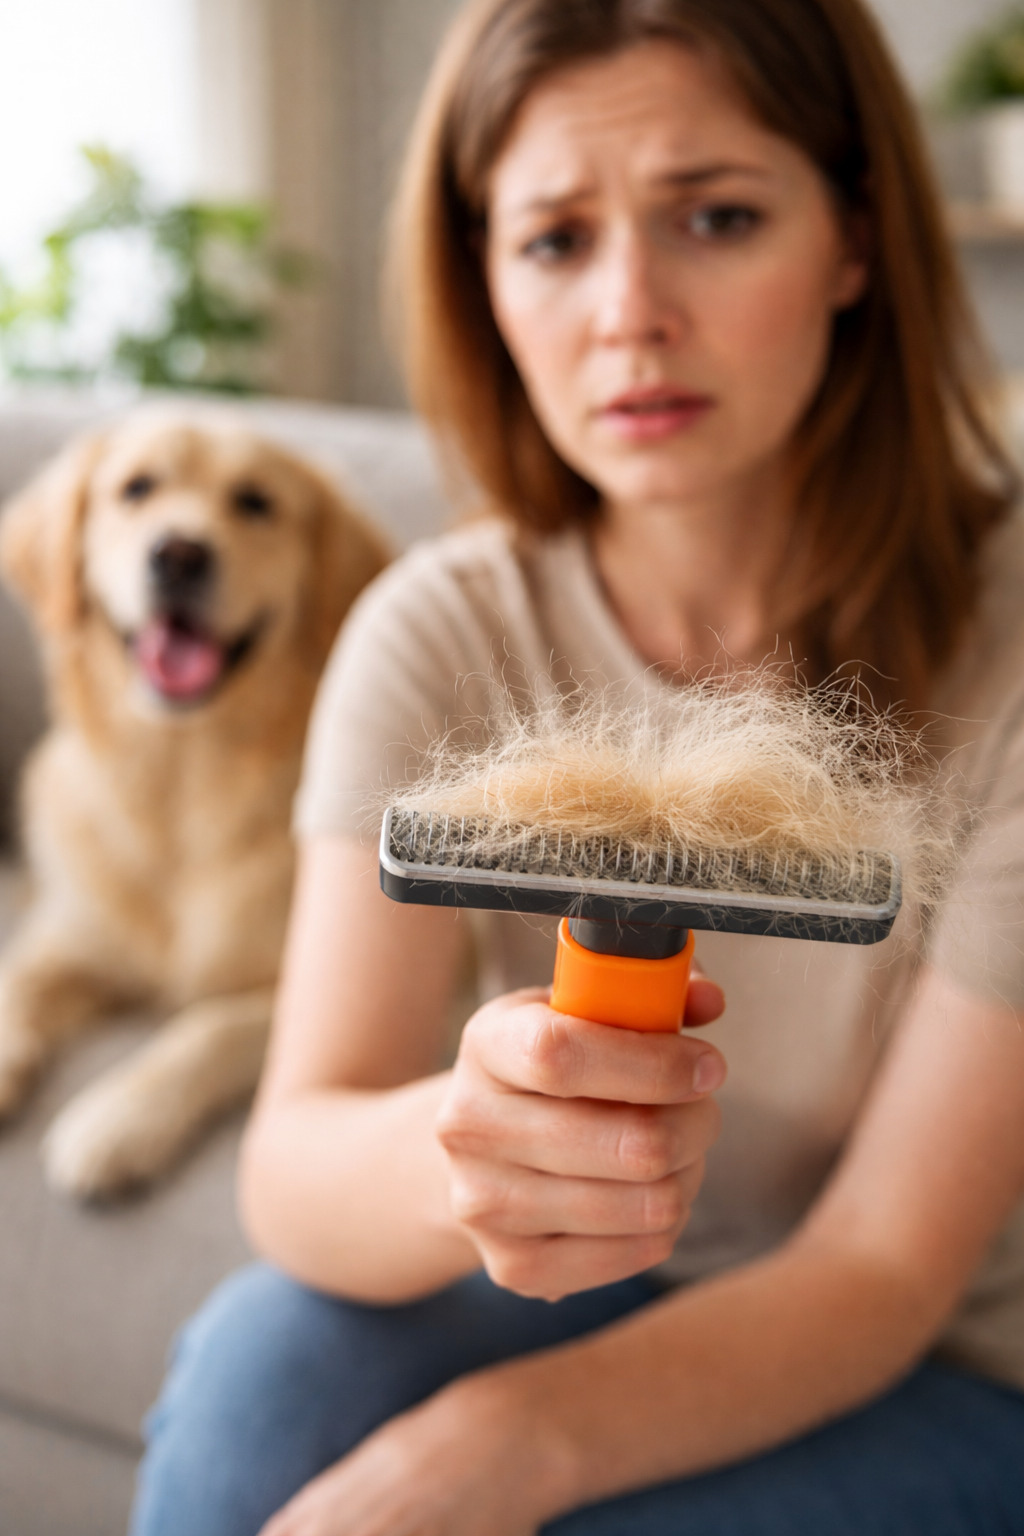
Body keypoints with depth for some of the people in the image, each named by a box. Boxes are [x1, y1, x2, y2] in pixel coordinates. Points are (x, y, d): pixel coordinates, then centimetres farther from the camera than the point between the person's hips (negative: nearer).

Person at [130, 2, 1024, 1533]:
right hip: (598, 1313, 3)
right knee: (266, 1361, -26)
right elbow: (292, 1175, -19)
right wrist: (456, 1148, -42)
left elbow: (887, 1271, -18)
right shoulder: (442, 636, -11)